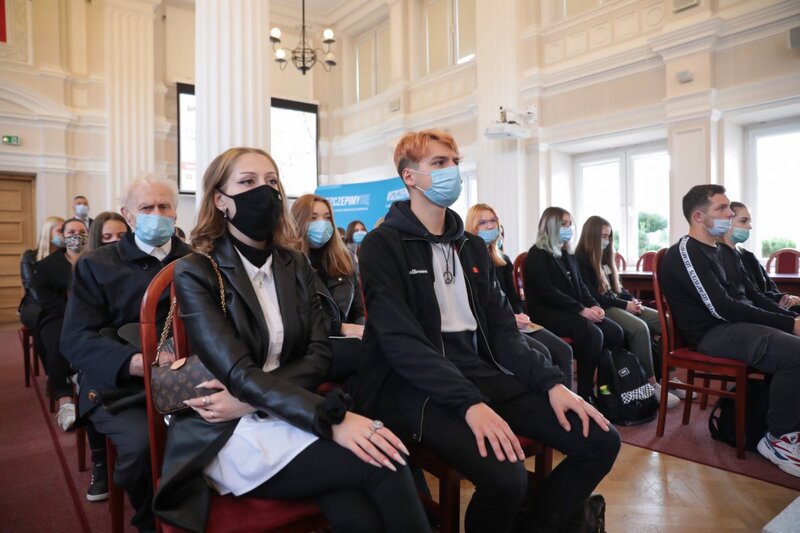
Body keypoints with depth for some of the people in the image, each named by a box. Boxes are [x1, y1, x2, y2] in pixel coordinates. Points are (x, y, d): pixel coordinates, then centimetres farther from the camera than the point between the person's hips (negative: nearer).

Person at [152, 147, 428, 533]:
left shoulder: (295, 265, 9)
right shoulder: (196, 273, -7)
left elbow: (319, 356, 0)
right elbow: (238, 372, -19)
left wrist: (248, 398, -17)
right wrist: (333, 418, -31)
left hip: (284, 416, 4)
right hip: (229, 435, -4)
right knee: (383, 464, -24)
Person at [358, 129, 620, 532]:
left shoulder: (472, 246, 15)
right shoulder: (383, 246, -7)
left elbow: (502, 328, 10)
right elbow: (402, 343, -17)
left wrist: (550, 382, -4)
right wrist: (470, 403, -26)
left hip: (481, 372, 7)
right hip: (417, 387, -6)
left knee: (600, 440, -4)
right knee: (505, 478, -30)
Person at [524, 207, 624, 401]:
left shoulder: (568, 254, 20)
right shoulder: (537, 255, -6)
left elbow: (580, 285, 18)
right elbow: (547, 292, -16)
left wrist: (593, 305, -3)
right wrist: (581, 309, -20)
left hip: (572, 311, 8)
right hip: (547, 313, -8)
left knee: (615, 332, -13)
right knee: (592, 333, -30)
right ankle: (585, 392, -18)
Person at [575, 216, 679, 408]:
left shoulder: (605, 257, 19)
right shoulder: (580, 260, -9)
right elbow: (592, 297, -16)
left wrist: (632, 300, 1)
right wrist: (625, 305, -15)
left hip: (618, 305, 9)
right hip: (602, 309, -9)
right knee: (639, 327, -32)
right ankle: (651, 384, -24)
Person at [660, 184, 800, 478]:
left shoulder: (712, 250, 18)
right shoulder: (685, 253, -14)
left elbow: (737, 297, 19)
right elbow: (721, 308, -20)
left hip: (732, 323, 10)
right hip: (711, 333, -10)